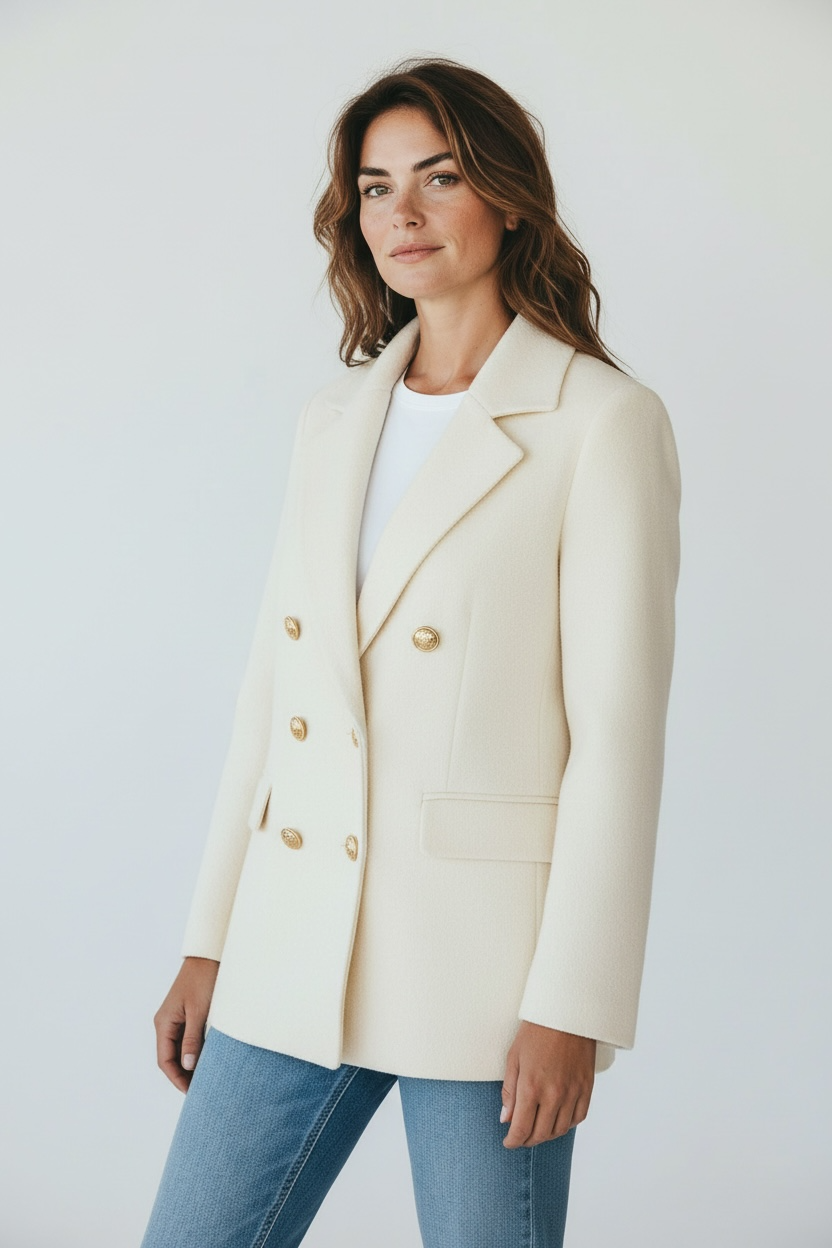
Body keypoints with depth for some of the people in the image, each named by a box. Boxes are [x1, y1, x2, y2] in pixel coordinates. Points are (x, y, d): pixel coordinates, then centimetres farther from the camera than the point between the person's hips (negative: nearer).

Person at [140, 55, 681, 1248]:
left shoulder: (603, 422, -5)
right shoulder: (334, 420, 12)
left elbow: (618, 730, -10)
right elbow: (272, 687, 13)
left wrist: (572, 1006, -13)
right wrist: (209, 939, 11)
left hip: (482, 957, -5)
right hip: (294, 954, 5)